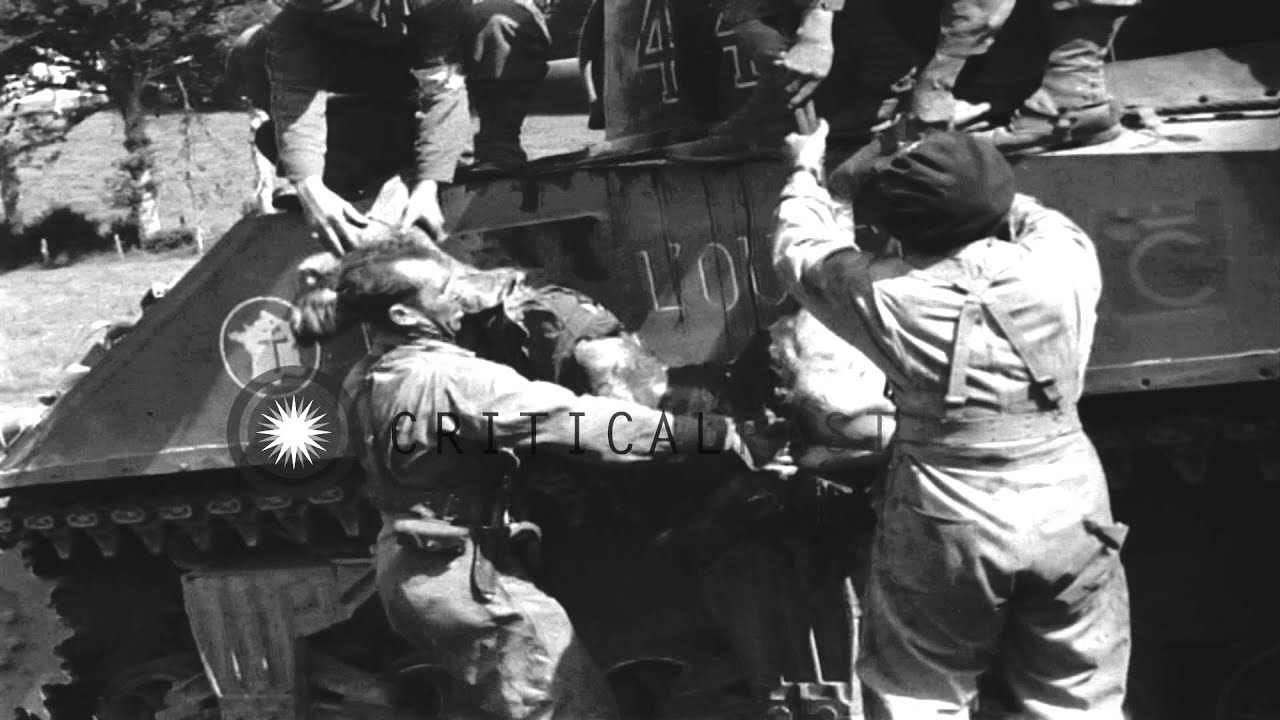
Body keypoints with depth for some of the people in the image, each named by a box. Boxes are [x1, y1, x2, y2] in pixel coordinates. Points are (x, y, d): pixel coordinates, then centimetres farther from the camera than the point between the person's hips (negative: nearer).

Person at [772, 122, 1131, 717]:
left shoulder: (887, 295, -12)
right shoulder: (1065, 261, -9)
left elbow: (799, 250, 7)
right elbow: (1038, 217, 16)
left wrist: (806, 171, 24)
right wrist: (974, 186, 28)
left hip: (945, 529, -2)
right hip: (1068, 514, 2)